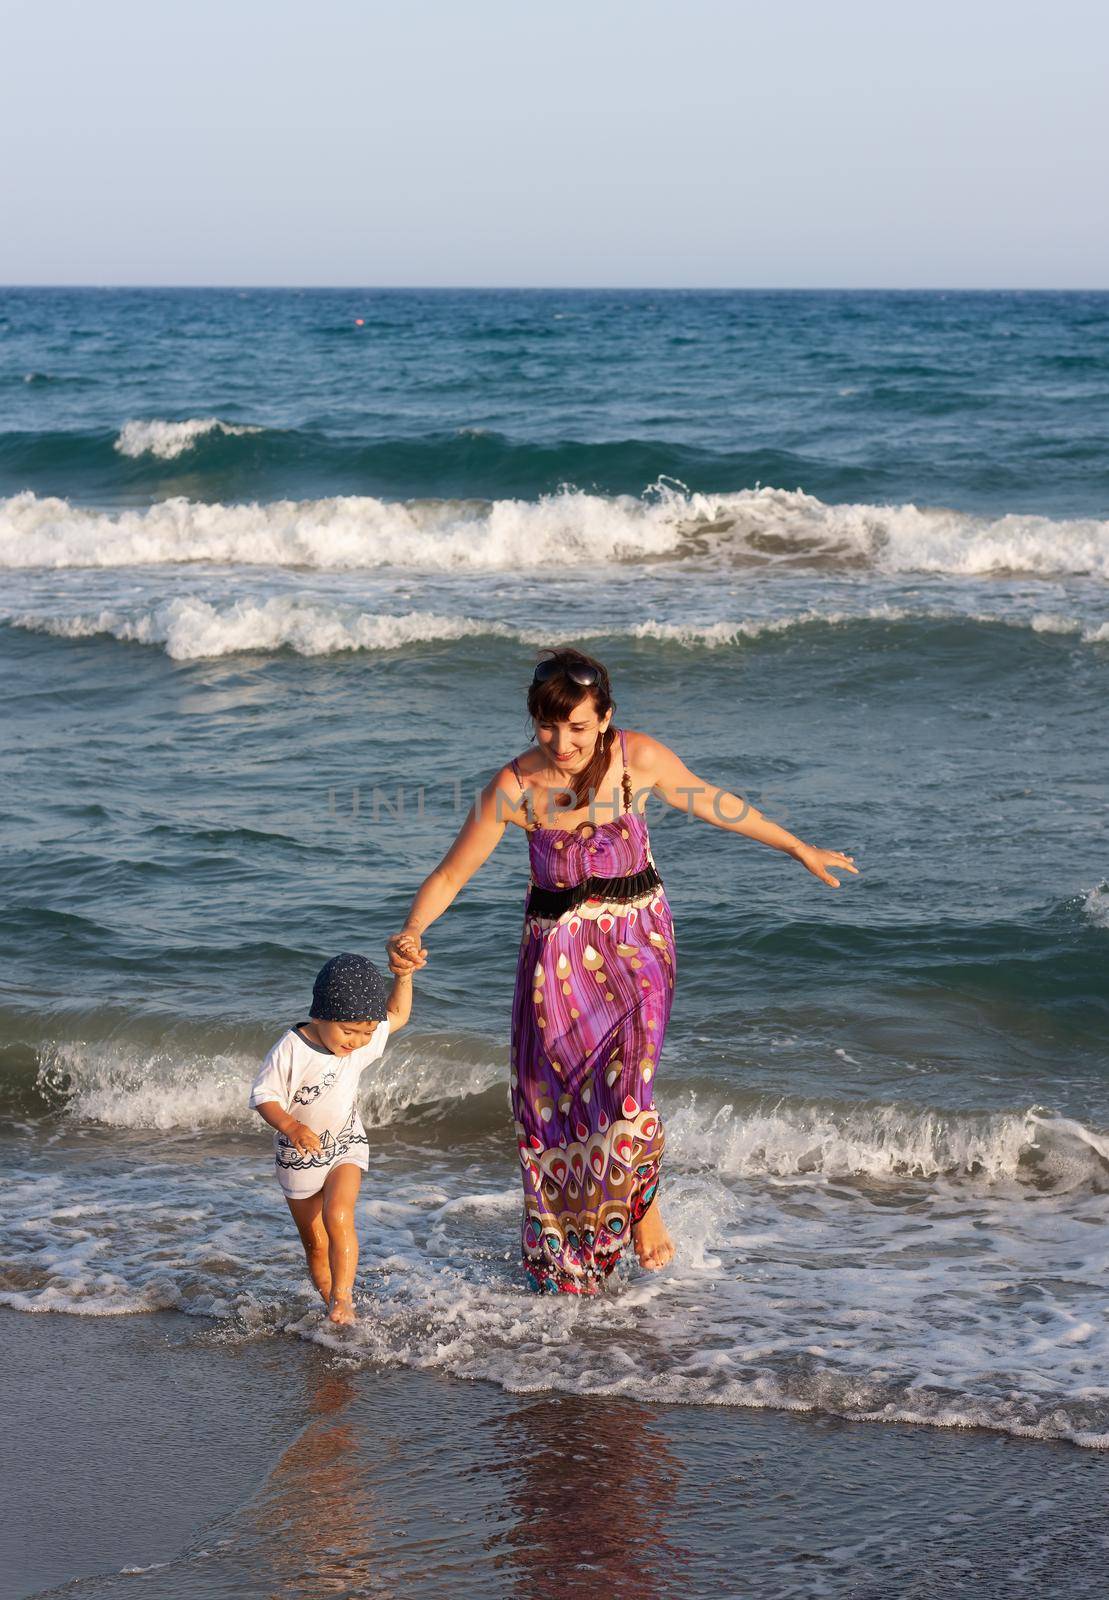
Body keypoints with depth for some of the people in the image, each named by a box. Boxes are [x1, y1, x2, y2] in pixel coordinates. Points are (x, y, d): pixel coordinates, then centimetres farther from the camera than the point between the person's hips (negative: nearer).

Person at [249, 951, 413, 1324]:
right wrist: (291, 1128, -39)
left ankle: (342, 1299, -21)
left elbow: (397, 1016, 7)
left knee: (338, 1218, -23)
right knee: (314, 1241, 9)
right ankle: (332, 1301, 24)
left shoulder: (364, 1041, -10)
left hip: (345, 1147, 1)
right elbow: (264, 1096, -22)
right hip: (298, 1156, -1)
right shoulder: (291, 1050, -25)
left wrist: (403, 977, -9)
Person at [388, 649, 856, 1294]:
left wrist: (799, 849, 16)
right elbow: (450, 875, -11)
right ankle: (560, 1254, 25)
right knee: (552, 1090, 5)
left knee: (627, 1070, -19)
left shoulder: (639, 758, -12)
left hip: (637, 932, 0)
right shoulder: (514, 788, -15)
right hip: (557, 944, 0)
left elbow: (713, 803, 5)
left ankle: (645, 1200, 8)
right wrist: (412, 934, -30)